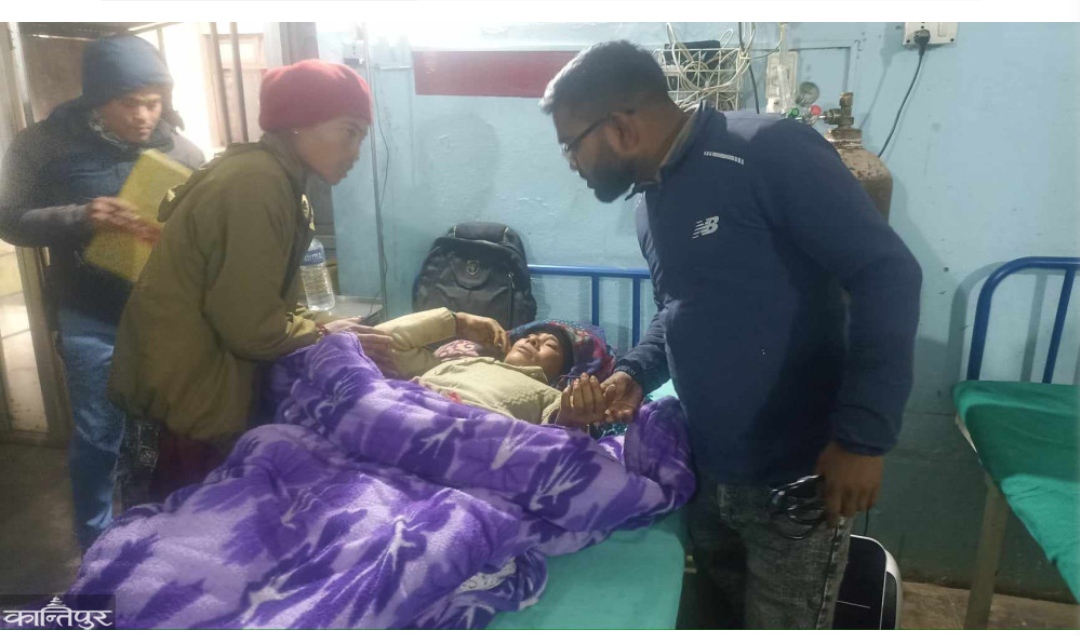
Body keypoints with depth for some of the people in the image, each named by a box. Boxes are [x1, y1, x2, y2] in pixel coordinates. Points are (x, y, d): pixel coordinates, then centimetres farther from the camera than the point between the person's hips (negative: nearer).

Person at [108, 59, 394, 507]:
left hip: (200, 388, 9)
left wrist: (319, 328, -1)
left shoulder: (264, 176, 9)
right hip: (182, 399, -9)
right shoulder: (257, 183, -22)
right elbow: (251, 325, -23)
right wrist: (326, 336, -8)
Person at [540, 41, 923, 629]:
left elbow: (888, 276, -21)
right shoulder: (650, 201, 8)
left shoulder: (771, 152, -19)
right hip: (705, 476, 8)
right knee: (721, 617, 23)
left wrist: (862, 435, -23)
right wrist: (635, 373, 0)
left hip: (797, 481, -7)